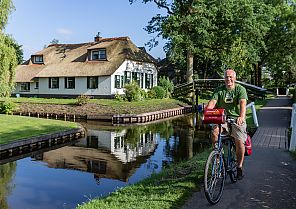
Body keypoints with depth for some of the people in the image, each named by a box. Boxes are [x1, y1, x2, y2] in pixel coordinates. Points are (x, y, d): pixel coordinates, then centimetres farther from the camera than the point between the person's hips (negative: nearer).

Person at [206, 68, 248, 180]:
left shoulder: (240, 89, -3)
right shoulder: (219, 90, 4)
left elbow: (243, 103, -19)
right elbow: (212, 102, -10)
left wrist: (241, 117, -38)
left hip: (237, 119, -2)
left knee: (239, 141, -14)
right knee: (214, 132, -26)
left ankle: (239, 167, 8)